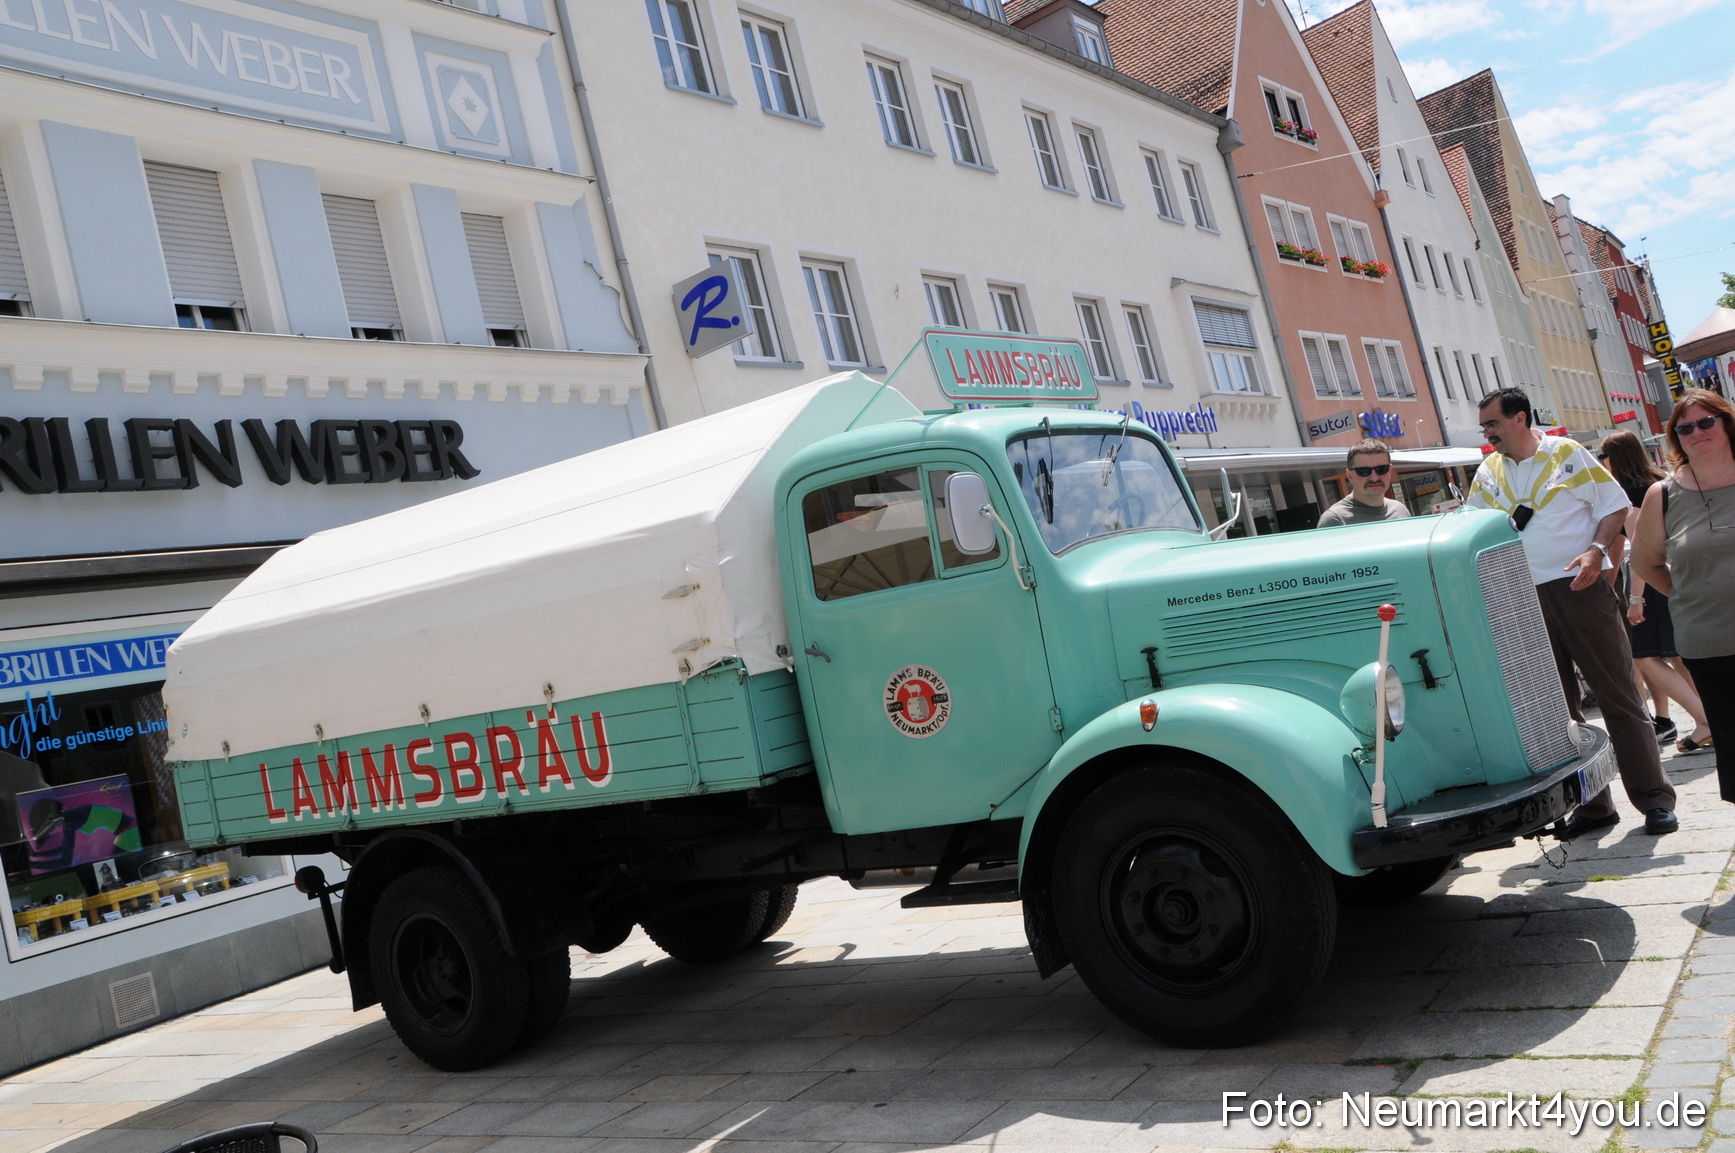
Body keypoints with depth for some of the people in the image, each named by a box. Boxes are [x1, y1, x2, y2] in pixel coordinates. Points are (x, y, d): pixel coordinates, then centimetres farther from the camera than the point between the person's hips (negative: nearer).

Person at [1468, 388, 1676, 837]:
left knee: (1618, 694, -2)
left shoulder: (1567, 454, 1)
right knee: (1557, 706, 6)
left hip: (1579, 587, -4)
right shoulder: (1487, 473, 12)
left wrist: (1596, 550, -16)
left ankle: (1655, 799, 5)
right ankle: (1591, 804, 15)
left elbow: (1615, 505, -1)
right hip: (1524, 600, 4)